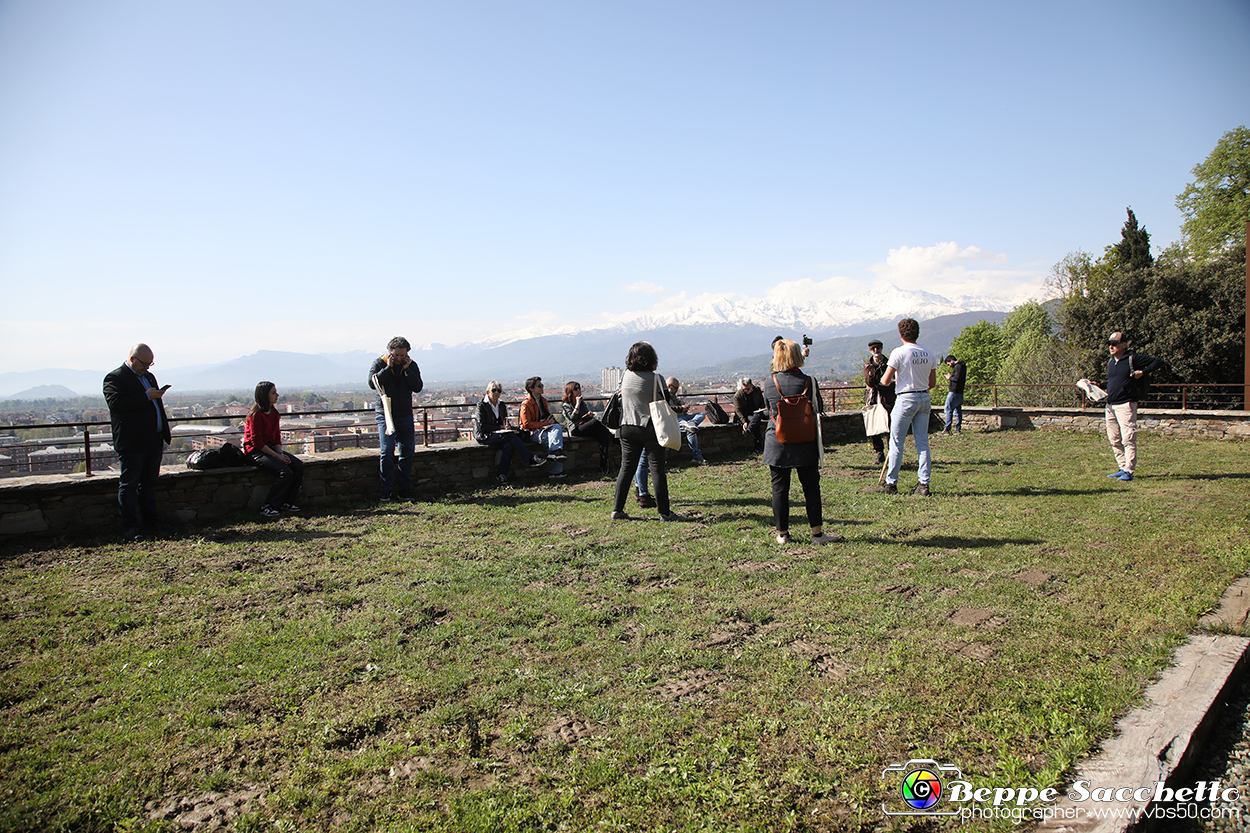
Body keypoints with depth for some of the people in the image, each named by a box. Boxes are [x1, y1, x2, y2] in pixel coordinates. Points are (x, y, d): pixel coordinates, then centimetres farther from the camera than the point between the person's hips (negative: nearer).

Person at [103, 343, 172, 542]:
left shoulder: (149, 376, 19)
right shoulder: (115, 378, -6)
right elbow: (116, 403, -23)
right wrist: (146, 396, -21)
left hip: (154, 441, 8)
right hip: (132, 443, -8)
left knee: (149, 483, 13)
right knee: (129, 485, -2)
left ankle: (151, 524, 18)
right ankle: (129, 528, 1)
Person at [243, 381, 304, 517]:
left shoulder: (274, 413, 10)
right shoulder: (256, 414, -16)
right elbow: (256, 442, -18)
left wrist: (281, 452, -5)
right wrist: (277, 456, -18)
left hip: (270, 448, 8)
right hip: (255, 451, -8)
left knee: (298, 465, -13)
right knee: (285, 472, -26)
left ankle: (286, 502, -4)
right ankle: (269, 507, -14)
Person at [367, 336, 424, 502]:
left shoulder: (411, 365, 3)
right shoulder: (379, 363, -3)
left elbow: (418, 387, -9)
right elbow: (373, 383, -19)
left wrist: (407, 369, -15)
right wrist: (388, 367, -18)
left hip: (405, 415, 3)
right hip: (385, 414, -3)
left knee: (407, 452, 3)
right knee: (387, 452, -11)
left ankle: (404, 490, 11)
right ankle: (386, 491, -4)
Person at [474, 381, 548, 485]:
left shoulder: (502, 406, 17)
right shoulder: (481, 405, -2)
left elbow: (505, 423, 24)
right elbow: (482, 426, -10)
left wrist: (507, 427, -1)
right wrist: (500, 427, -13)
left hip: (499, 434, 6)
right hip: (485, 437, -6)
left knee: (509, 444, -30)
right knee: (510, 436, -30)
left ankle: (501, 475, -31)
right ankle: (531, 459, -26)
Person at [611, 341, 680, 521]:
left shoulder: (625, 376, 2)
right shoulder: (654, 378, -12)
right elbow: (664, 400, -8)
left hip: (627, 428, 5)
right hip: (650, 428, -4)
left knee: (626, 468, 10)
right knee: (657, 469, 0)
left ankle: (617, 510, 12)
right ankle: (664, 512, 2)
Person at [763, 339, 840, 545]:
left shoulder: (769, 383, -6)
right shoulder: (809, 382, -8)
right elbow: (817, 414, -2)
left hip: (777, 444, 1)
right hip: (804, 446, 0)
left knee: (779, 488, 8)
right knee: (811, 487, 8)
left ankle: (782, 533, 15)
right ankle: (817, 532, 9)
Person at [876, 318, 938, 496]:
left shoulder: (899, 353, -10)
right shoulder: (929, 354, 7)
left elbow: (885, 381, -12)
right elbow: (932, 383, 13)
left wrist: (888, 378, 11)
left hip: (906, 399, -5)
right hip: (924, 399, 5)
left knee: (896, 442, 2)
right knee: (922, 442, 8)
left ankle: (891, 483, 6)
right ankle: (924, 483, 6)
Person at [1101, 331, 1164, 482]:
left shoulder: (1133, 358, -5)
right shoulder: (1110, 361, 16)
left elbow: (1159, 362, -5)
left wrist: (1143, 372, -15)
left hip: (1125, 405, -8)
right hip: (1110, 406, 8)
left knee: (1128, 439, -9)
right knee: (1114, 440, 11)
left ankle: (1129, 471, -7)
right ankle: (1123, 468, 21)